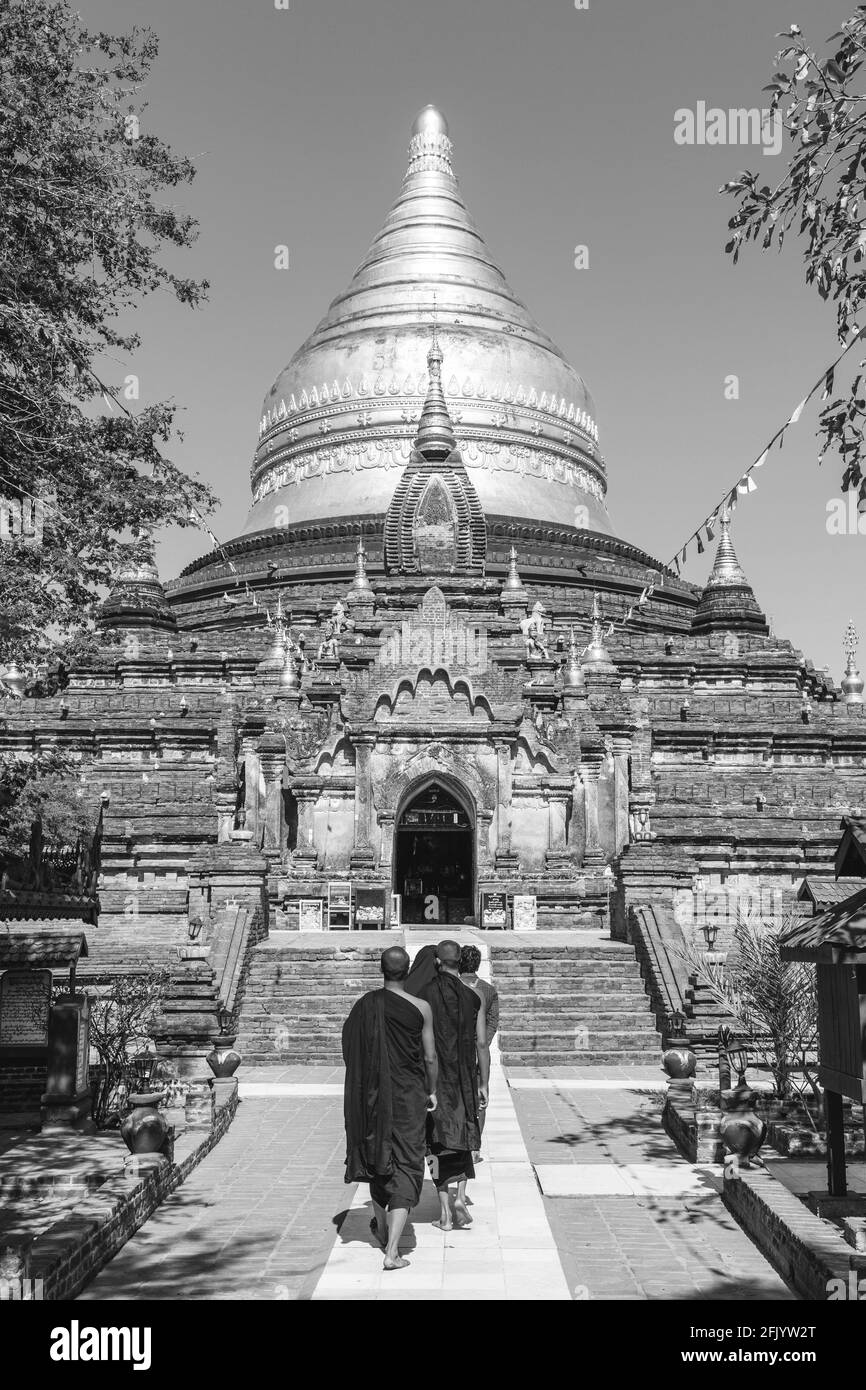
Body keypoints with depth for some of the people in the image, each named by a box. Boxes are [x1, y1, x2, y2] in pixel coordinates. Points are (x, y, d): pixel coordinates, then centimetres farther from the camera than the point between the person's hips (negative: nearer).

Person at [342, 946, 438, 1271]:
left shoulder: (363, 1006, -6)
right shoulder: (421, 1008, -12)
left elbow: (352, 1054, 0)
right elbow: (430, 1057, -6)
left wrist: (368, 1091, 14)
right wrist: (432, 1092, 11)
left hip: (373, 1096, 3)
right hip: (409, 1096, -3)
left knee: (378, 1157, 23)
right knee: (406, 1168, 2)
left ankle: (382, 1227, 41)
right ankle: (392, 1251, -8)